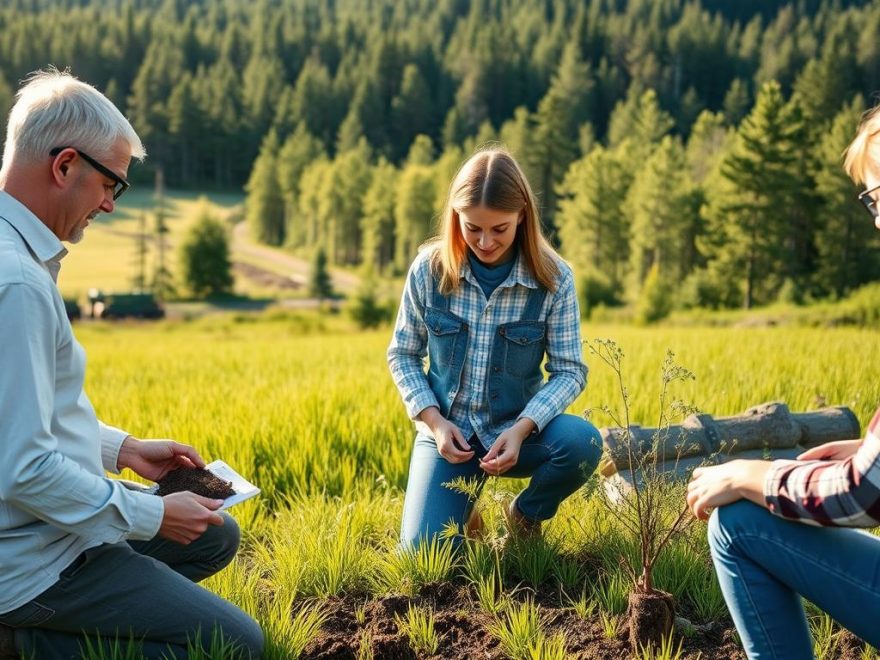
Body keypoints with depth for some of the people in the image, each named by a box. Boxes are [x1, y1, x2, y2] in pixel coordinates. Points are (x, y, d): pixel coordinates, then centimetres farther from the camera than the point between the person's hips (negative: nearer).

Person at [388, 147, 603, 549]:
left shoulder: (554, 278, -12)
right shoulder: (429, 269, -9)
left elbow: (570, 371, -9)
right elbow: (402, 355, 2)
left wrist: (522, 429, -24)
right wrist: (434, 421, -12)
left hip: (518, 429, 0)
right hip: (448, 430, 0)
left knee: (583, 442, -31)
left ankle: (526, 516, 2)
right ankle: (463, 507, 20)